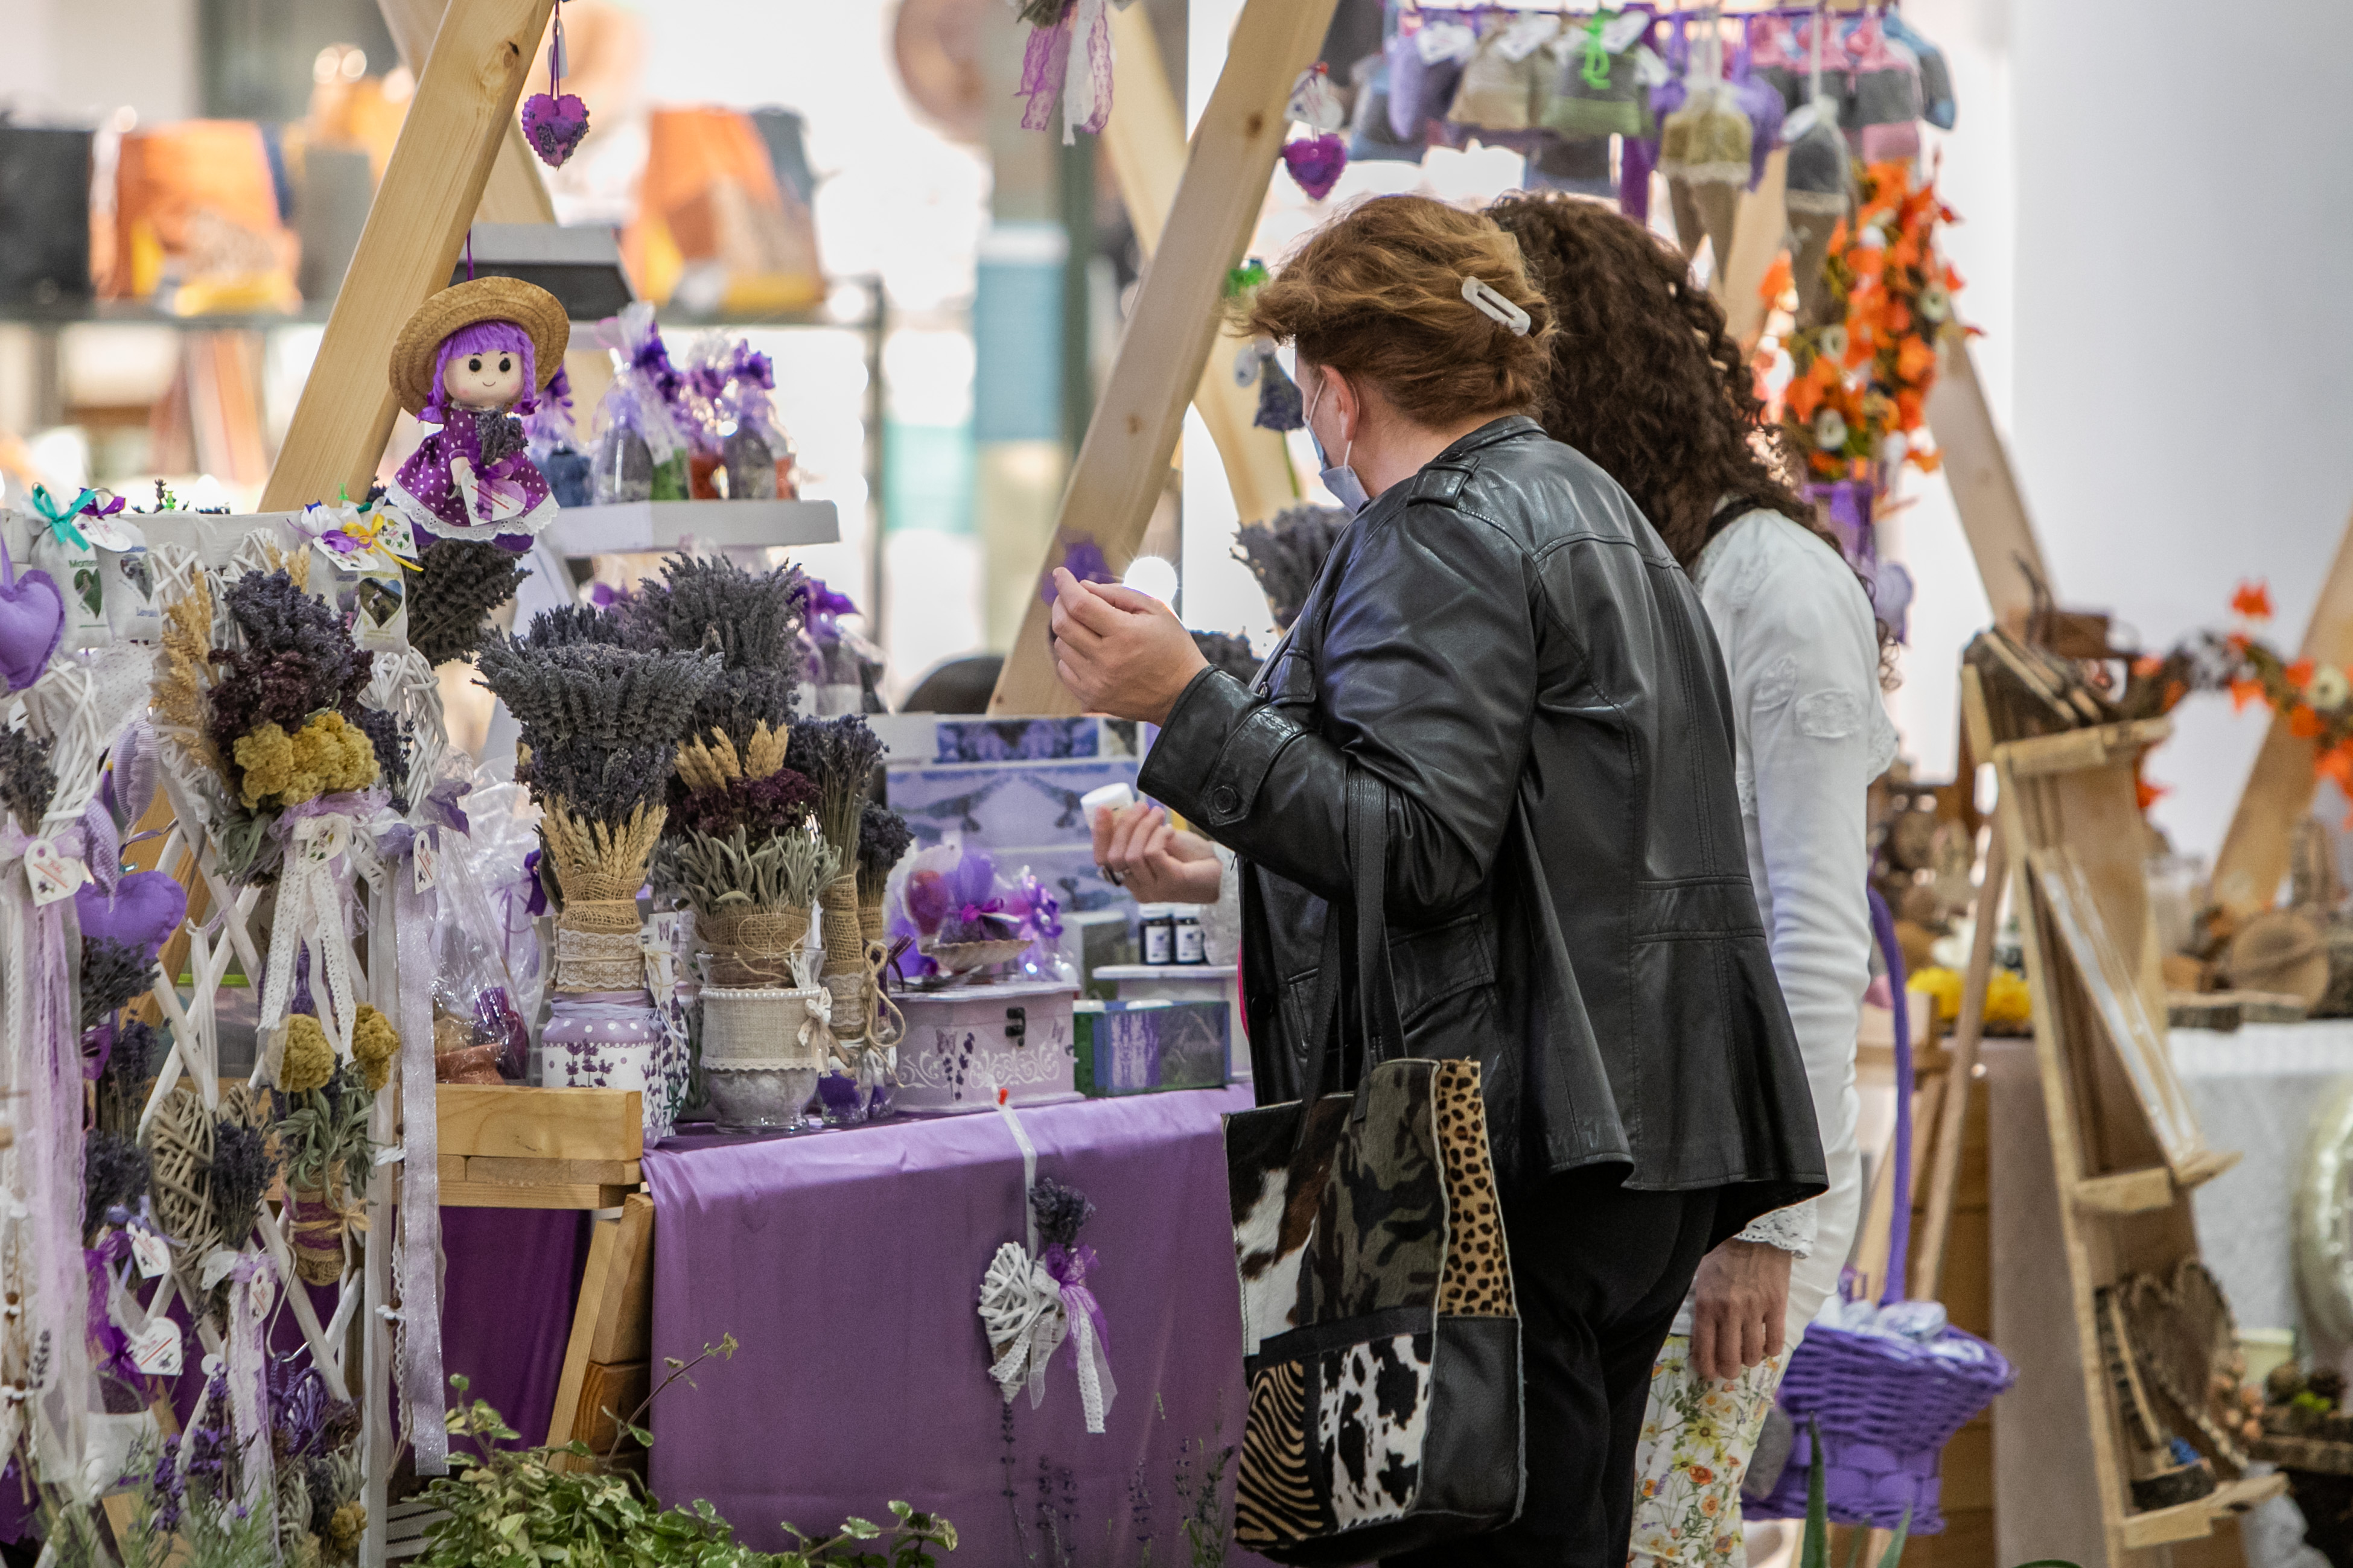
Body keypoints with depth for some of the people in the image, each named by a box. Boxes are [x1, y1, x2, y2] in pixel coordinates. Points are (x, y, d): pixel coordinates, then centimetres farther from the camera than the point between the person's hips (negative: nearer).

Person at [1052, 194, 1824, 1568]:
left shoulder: (1442, 538, -9)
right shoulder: (1585, 506, 23)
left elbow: (1418, 846, -20)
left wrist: (1189, 706, -22)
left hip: (1521, 1146, -11)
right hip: (1651, 1130, 11)